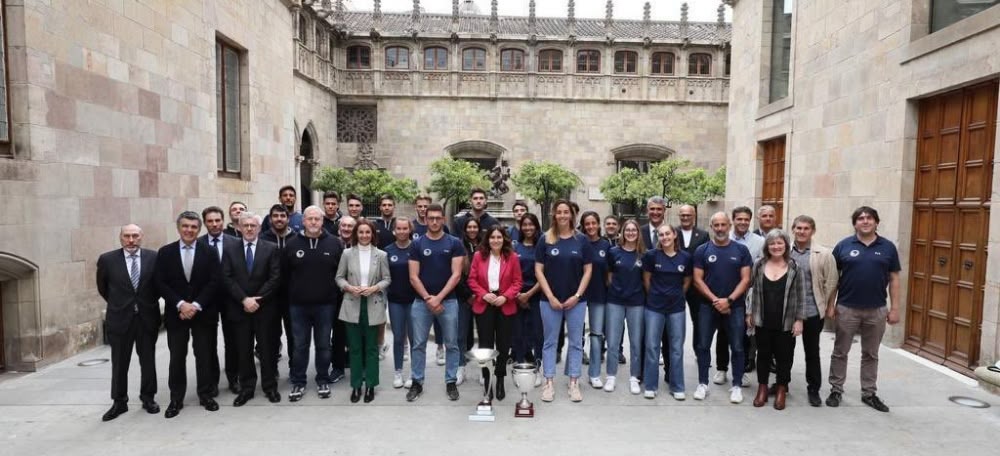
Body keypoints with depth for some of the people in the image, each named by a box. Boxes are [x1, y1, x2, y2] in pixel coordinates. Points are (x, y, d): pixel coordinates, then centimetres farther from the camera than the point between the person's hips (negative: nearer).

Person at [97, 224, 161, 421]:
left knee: (148, 361, 10)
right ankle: (119, 402, 22)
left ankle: (148, 398, 23)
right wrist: (117, 304, 13)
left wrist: (149, 303, 8)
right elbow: (102, 287, 10)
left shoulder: (154, 257, -4)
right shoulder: (107, 259, -4)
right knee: (119, 363, 9)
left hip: (148, 317, 0)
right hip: (120, 318, 0)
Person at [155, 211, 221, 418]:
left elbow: (213, 282, -5)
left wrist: (196, 305, -14)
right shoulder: (165, 252, 2)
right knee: (176, 357, 5)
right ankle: (176, 399, 17)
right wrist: (180, 304, -13)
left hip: (203, 312, 0)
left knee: (204, 355, 7)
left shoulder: (209, 252, 0)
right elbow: (161, 283, -2)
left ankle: (205, 394, 19)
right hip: (176, 312, 1)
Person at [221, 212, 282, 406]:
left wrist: (257, 299, -13)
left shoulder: (271, 248, 0)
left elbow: (275, 278, -6)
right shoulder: (230, 250, 6)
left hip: (265, 308, -1)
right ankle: (246, 388, 19)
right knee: (243, 351, 8)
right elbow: (227, 279, -2)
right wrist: (244, 299, -14)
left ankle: (270, 387, 18)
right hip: (239, 308, 2)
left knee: (267, 349, 6)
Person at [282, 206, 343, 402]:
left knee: (323, 345, 9)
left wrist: (336, 295, 1)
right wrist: (291, 295, 7)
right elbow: (284, 274, 8)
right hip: (298, 305, 1)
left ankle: (323, 381, 23)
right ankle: (298, 382, 21)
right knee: (300, 345, 9)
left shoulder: (334, 244, -2)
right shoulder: (292, 245, 1)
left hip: (325, 304, 0)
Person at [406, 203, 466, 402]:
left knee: (451, 344, 6)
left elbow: (456, 275, -6)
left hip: (448, 301, -1)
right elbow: (413, 277, -1)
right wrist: (428, 298, -11)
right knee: (418, 344, 6)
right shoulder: (416, 244, 3)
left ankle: (451, 382, 18)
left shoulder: (454, 243, 0)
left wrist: (438, 298, -12)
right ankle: (417, 382, 18)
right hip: (421, 301, 1)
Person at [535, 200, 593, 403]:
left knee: (576, 342, 8)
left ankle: (574, 383, 19)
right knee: (550, 341, 7)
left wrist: (577, 296, -7)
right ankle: (549, 383, 17)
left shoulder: (582, 240, 1)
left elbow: (588, 270, 1)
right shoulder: (545, 240, 0)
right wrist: (550, 297, -9)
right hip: (550, 299, 0)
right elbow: (538, 270, -2)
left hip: (576, 300, 1)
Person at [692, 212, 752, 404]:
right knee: (703, 345, 4)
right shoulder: (702, 251, 1)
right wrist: (715, 300, -12)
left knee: (737, 347, 4)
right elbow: (698, 280, -2)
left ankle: (736, 386, 17)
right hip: (708, 305, 0)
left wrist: (729, 300, -13)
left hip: (735, 306, 0)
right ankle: (703, 384, 16)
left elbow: (746, 279, -3)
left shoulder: (741, 250, 1)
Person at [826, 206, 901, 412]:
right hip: (847, 309, -1)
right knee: (840, 352, 7)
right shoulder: (843, 246, -2)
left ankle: (869, 393, 25)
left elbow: (894, 279, 5)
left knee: (871, 355, 13)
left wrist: (895, 308, 0)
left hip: (877, 310, 2)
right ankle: (836, 390, 18)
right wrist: (830, 304, -3)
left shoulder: (888, 247, 2)